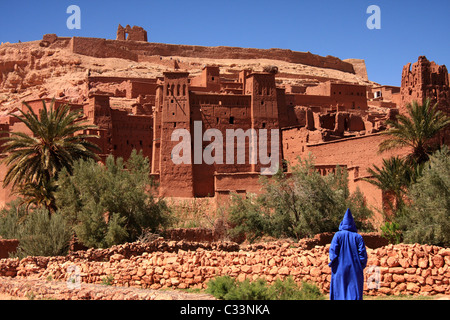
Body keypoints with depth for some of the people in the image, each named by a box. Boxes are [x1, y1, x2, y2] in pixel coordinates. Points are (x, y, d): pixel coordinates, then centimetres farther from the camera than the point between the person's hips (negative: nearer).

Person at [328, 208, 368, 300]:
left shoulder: (338, 235, 0)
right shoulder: (358, 237, 4)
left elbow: (333, 251, -9)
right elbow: (363, 254, -2)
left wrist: (332, 264, 2)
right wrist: (361, 266, 10)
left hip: (340, 270, -1)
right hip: (355, 271, 1)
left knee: (339, 295, 5)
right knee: (354, 294, 2)